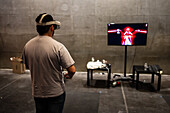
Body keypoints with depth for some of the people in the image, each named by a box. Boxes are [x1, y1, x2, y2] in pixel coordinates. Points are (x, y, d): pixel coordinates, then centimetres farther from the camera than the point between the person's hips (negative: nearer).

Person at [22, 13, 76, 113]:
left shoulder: (27, 46, -7)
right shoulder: (58, 46, -23)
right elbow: (72, 70, -22)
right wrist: (69, 76, 0)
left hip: (37, 93, 5)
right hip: (56, 93, -4)